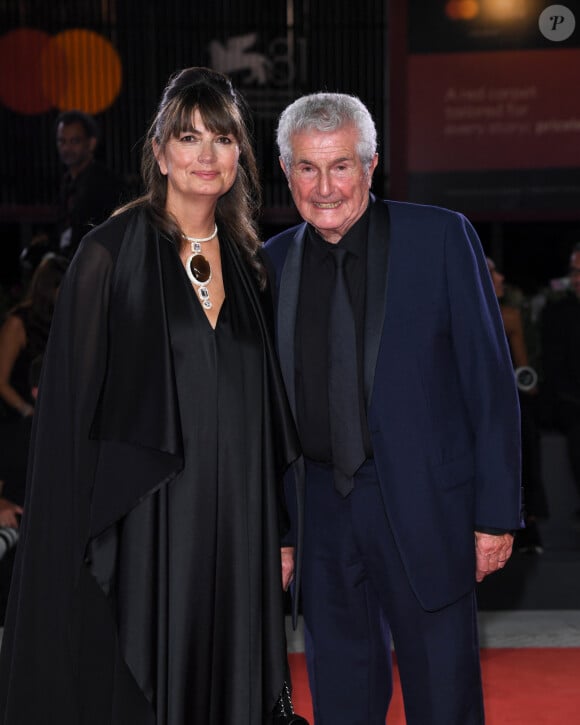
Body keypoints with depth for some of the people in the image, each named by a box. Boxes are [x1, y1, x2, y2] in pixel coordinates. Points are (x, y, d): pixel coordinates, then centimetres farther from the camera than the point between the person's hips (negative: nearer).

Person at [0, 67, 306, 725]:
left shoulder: (245, 262, 9)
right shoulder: (110, 253, -5)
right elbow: (74, 402, -6)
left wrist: (279, 532, 11)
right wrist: (85, 541, -10)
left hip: (235, 521, 5)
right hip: (147, 522, -4)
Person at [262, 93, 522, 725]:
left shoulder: (441, 238, -4)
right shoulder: (271, 263, 6)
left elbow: (490, 381, -5)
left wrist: (497, 513, -8)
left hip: (422, 510, -3)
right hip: (319, 515, 4)